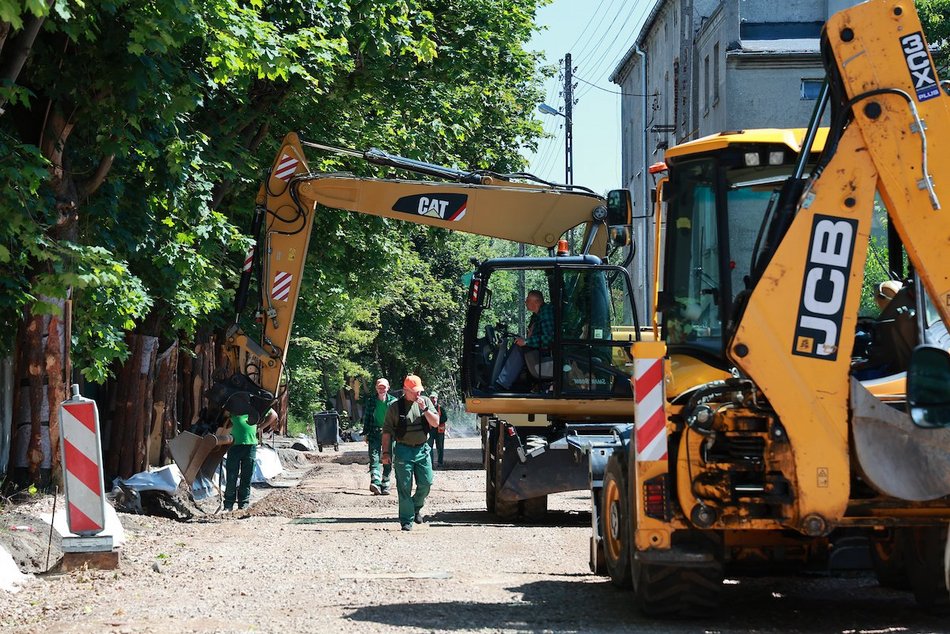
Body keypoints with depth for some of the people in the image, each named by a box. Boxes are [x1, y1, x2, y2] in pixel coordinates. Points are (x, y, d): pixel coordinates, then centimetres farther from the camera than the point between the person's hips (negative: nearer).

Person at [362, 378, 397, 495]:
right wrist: (365, 434, 7)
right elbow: (366, 418, 12)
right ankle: (375, 483, -26)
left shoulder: (393, 401, 4)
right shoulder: (371, 402, 7)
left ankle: (385, 486, 11)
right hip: (374, 433, 0)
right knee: (374, 458, -14)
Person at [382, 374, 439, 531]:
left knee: (426, 483, 2)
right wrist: (386, 452, -6)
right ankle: (406, 520, 1)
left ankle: (416, 507, 28)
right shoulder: (395, 407, -2)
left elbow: (436, 423, 0)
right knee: (404, 487, -3)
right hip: (403, 451, -3)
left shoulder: (425, 402, 6)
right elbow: (387, 431, -1)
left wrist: (424, 409, -13)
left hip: (422, 450, 3)